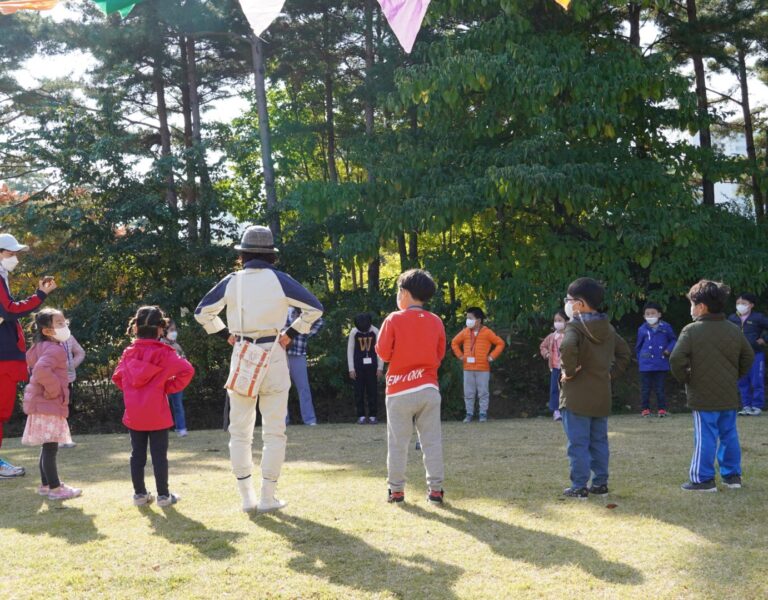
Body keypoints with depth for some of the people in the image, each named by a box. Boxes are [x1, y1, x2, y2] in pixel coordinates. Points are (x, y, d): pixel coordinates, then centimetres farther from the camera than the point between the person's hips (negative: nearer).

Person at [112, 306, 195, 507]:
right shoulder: (164, 353, -10)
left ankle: (140, 493, 16)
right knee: (159, 455, 2)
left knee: (137, 454, 11)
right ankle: (163, 495, 6)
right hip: (157, 414, -4)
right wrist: (169, 387, -7)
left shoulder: (129, 353, 3)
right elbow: (186, 370, -18)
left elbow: (117, 377, 12)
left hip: (133, 415, 4)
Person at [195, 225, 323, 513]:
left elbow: (202, 312, 7)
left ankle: (246, 497, 10)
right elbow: (315, 308, -2)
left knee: (239, 431, 11)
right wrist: (292, 333, 4)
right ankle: (267, 498, 3)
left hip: (241, 357, 2)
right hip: (273, 356, -2)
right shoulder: (279, 280, -3)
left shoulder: (231, 281, 2)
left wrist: (226, 334, 11)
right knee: (274, 431, 5)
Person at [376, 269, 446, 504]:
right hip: (429, 389, 3)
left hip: (400, 391, -3)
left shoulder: (394, 320, -8)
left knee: (398, 443, 5)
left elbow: (383, 352, -6)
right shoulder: (436, 322, 3)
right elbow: (440, 355, 10)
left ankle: (396, 489, 8)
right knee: (432, 441, 5)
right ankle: (435, 488, 4)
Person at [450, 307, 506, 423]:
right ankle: (469, 414, 11)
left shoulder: (487, 332, -3)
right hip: (468, 368, 3)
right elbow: (454, 343, 20)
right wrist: (460, 356, 9)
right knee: (468, 393, 5)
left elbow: (500, 343, 1)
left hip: (483, 368, -3)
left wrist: (492, 356, -4)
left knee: (483, 393, 1)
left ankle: (483, 414, 7)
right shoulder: (465, 332, 6)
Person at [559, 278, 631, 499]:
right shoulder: (608, 329, 10)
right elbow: (624, 352, 19)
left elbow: (568, 347, -35)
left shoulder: (575, 327, -14)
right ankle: (600, 483, 18)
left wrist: (569, 371, -21)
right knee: (599, 442, 15)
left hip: (577, 397, -7)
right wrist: (611, 372, 14)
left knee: (578, 444, -2)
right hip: (602, 396, 7)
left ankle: (579, 487, 0)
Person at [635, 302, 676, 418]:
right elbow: (638, 346, 11)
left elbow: (674, 340, 11)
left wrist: (669, 349, -6)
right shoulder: (642, 329, 2)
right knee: (645, 388, 6)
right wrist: (640, 358, 4)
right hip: (646, 365, 1)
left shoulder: (665, 327, -1)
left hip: (661, 365, -1)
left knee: (660, 388, 5)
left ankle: (662, 409, 13)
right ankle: (645, 409, 15)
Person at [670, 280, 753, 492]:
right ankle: (732, 475, 19)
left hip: (703, 397, -5)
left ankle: (703, 478, 1)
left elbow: (677, 360, -18)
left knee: (705, 438, -2)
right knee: (729, 435, 14)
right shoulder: (734, 330, 6)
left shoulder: (691, 331, -12)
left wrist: (685, 379, -2)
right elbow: (748, 357, 14)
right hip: (729, 396, 5)